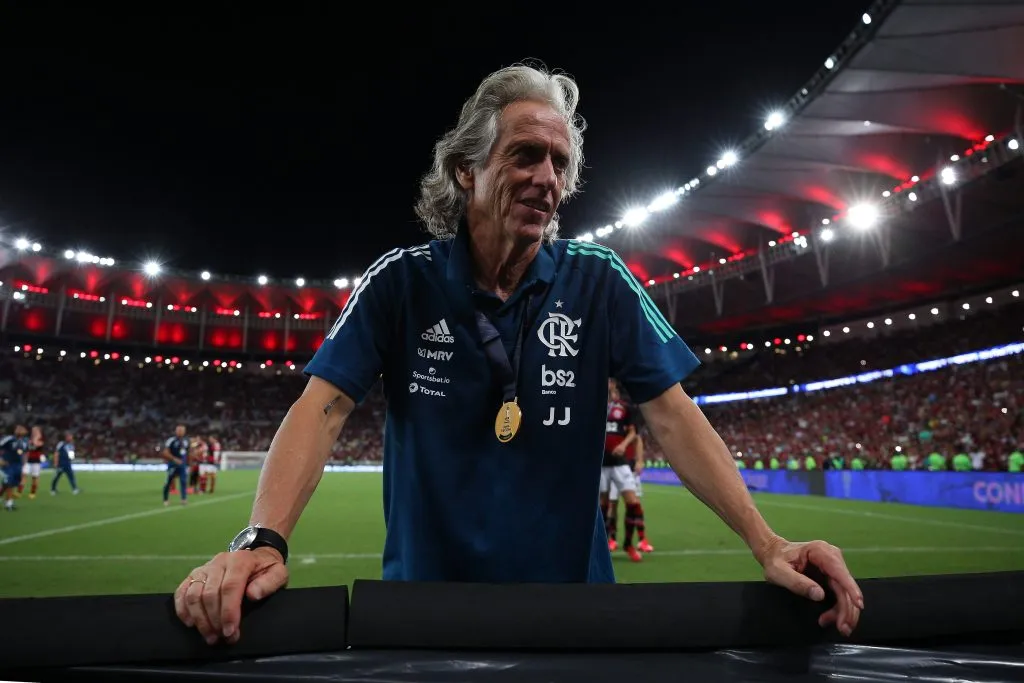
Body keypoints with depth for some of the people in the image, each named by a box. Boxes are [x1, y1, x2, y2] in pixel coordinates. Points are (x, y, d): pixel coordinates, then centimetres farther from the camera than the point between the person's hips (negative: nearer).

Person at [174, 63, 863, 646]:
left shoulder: (599, 282, -6)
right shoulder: (400, 282, -8)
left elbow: (672, 414, -9)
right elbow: (322, 407, -15)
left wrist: (767, 544, -20)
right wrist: (263, 541, -31)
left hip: (570, 600, 1)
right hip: (423, 602, 0)